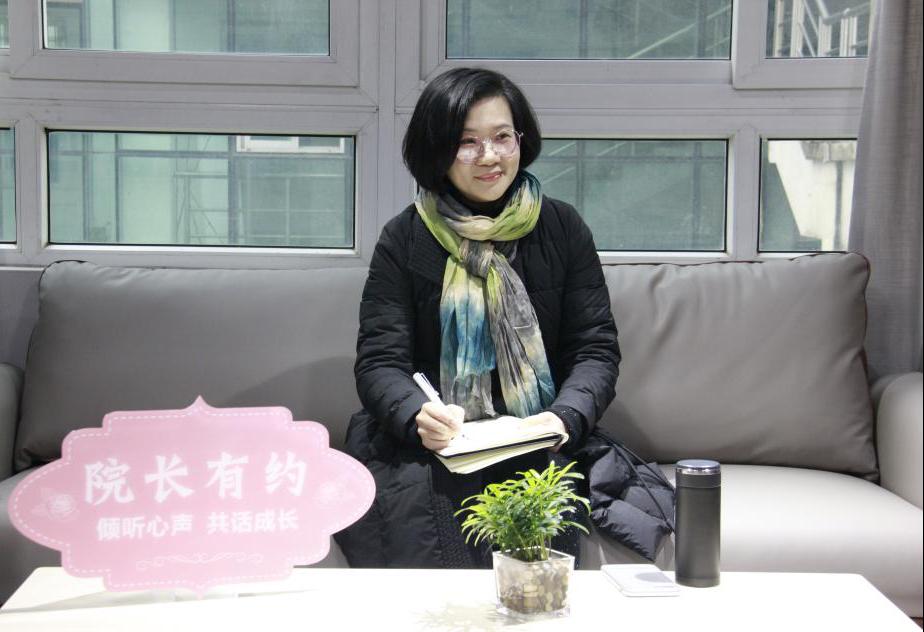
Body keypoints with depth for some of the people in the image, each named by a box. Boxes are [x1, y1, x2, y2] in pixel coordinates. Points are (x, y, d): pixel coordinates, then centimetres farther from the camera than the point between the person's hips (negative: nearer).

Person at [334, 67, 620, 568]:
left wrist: (566, 417, -19)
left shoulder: (562, 229, 7)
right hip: (421, 448, 0)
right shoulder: (404, 239, 4)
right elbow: (379, 363, -2)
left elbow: (596, 348, 3)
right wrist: (418, 416, -25)